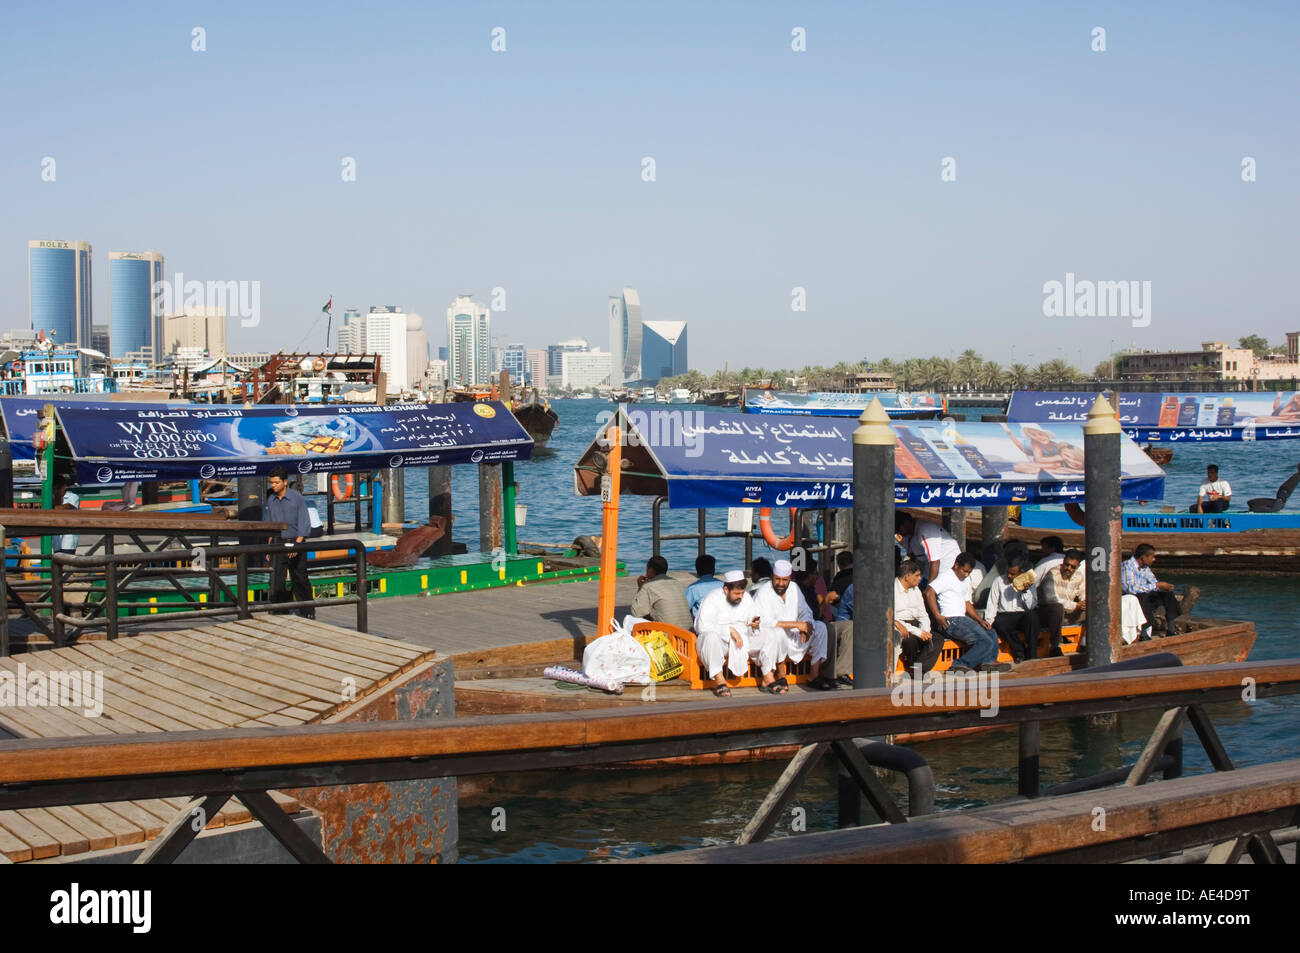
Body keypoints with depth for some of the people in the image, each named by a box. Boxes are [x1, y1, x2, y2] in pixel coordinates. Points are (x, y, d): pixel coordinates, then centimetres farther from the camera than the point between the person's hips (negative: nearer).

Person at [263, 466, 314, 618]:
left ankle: (307, 611, 18)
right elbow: (267, 524, 13)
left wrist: (297, 544, -17)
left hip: (296, 542, -3)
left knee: (299, 578, 5)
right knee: (275, 578, -7)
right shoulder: (268, 500, 4)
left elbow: (304, 524, -8)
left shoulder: (297, 497, -7)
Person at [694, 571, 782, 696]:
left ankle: (768, 680, -12)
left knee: (768, 641, -15)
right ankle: (719, 681, -36)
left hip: (742, 640, 5)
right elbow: (703, 626, -23)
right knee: (711, 638, -39)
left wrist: (755, 626, -16)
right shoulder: (713, 599, -11)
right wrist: (729, 630, -28)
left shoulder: (746, 598, 7)